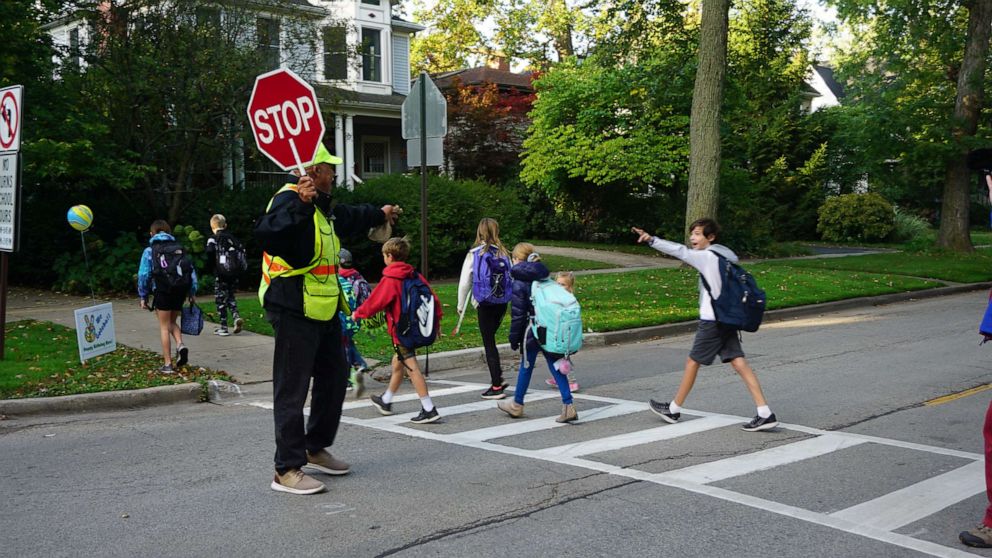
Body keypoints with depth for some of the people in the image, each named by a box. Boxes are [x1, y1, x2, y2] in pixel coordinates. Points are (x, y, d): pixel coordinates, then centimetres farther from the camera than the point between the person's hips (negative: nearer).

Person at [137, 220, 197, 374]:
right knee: (172, 321, 21)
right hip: (181, 291, 3)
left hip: (163, 291, -3)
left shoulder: (150, 250, 2)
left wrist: (143, 296, 5)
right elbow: (191, 270, 8)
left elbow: (143, 274, -2)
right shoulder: (179, 248, 12)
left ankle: (168, 364, 5)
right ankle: (180, 345, -6)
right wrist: (192, 293, 12)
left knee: (164, 326, 6)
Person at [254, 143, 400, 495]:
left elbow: (349, 217, 40)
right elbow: (265, 233, -36)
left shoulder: (322, 208, 17)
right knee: (292, 390, -7)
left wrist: (379, 214, 56)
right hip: (294, 311, -11)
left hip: (325, 311, 11)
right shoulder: (291, 200, -17)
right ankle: (287, 470, -2)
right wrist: (299, 204, -47)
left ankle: (316, 449, 34)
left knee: (334, 378, 19)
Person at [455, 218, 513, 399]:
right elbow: (512, 279, 1)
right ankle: (498, 378, 17)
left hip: (485, 304, -4)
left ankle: (496, 386, 5)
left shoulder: (474, 254, -8)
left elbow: (464, 282, -4)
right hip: (502, 303, 4)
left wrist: (461, 306, 6)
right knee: (490, 339, 20)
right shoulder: (503, 253, 1)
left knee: (489, 343, 3)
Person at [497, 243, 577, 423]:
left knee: (526, 366, 10)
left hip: (532, 331, -5)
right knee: (555, 366, 8)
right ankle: (568, 406, 1)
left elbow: (517, 314, -10)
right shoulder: (545, 277, 10)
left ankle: (517, 405, 27)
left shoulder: (520, 283, -9)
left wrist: (514, 338, -1)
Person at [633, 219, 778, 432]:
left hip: (712, 320, -8)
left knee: (692, 362, 6)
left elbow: (680, 251, -23)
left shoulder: (707, 257, -13)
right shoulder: (725, 257, 14)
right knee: (739, 363, 2)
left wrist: (651, 240, -28)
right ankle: (765, 414, -5)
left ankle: (673, 409, 19)